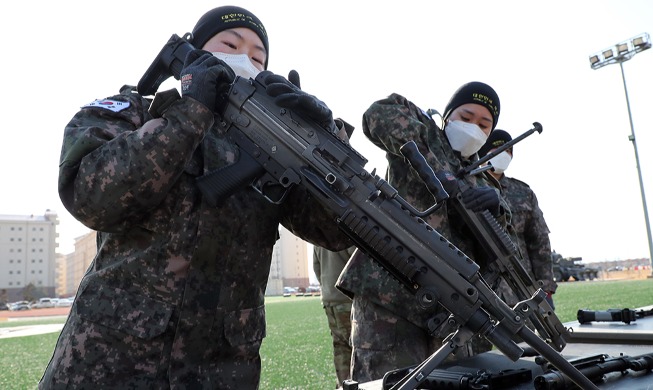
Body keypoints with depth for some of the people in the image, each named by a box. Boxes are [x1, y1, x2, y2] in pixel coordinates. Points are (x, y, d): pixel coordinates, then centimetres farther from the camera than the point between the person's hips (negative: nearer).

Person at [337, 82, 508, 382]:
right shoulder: (425, 132, 9)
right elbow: (380, 113, -13)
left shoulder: (482, 181, 22)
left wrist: (495, 205, -15)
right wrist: (437, 172, -15)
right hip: (391, 291, -6)